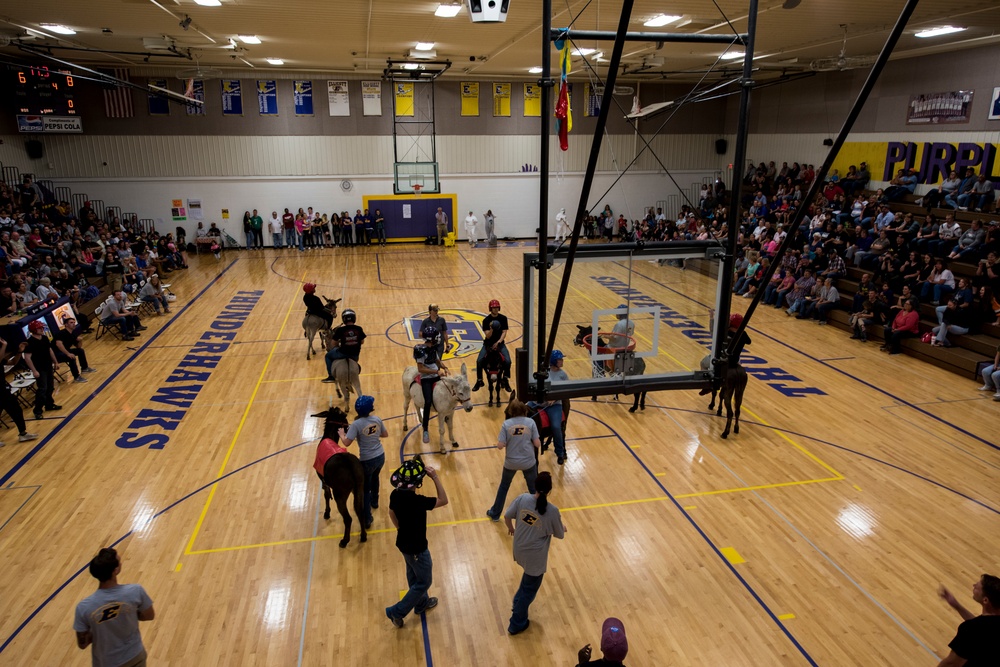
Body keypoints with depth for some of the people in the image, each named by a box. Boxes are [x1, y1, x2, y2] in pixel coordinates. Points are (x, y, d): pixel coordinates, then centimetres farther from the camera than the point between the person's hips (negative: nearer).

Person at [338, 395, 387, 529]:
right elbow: (385, 434, 8)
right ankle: (374, 502, 54)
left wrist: (341, 434, -2)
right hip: (380, 456, 6)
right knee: (374, 478, 33)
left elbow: (346, 443, -20)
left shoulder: (356, 424, -20)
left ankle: (367, 519, 9)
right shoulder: (377, 420, -5)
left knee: (365, 488, 7)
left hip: (367, 460, -6)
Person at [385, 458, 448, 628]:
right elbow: (444, 500, -25)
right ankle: (397, 611, 22)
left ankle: (421, 603, 50)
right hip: (417, 548, -8)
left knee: (413, 576, 28)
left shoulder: (395, 494, -13)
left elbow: (392, 514, 6)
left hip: (404, 543, 8)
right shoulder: (417, 501, -36)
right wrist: (435, 478, -28)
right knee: (424, 582, 15)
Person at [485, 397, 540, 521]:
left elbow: (500, 446, -13)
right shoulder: (530, 422, -10)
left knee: (503, 487, 23)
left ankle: (495, 513, 35)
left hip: (511, 462, 1)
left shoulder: (506, 424, -11)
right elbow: (537, 444, -10)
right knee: (534, 488, 18)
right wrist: (539, 443, 12)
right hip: (528, 462, -1)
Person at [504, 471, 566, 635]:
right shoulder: (552, 510, -23)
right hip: (535, 556, -4)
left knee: (528, 578, 34)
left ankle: (518, 605, 50)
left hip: (519, 549, 4)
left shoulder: (522, 498, -16)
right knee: (529, 589, 17)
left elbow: (507, 516, -3)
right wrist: (563, 528, 16)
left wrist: (511, 529, 19)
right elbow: (560, 535, -8)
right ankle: (516, 624, 31)